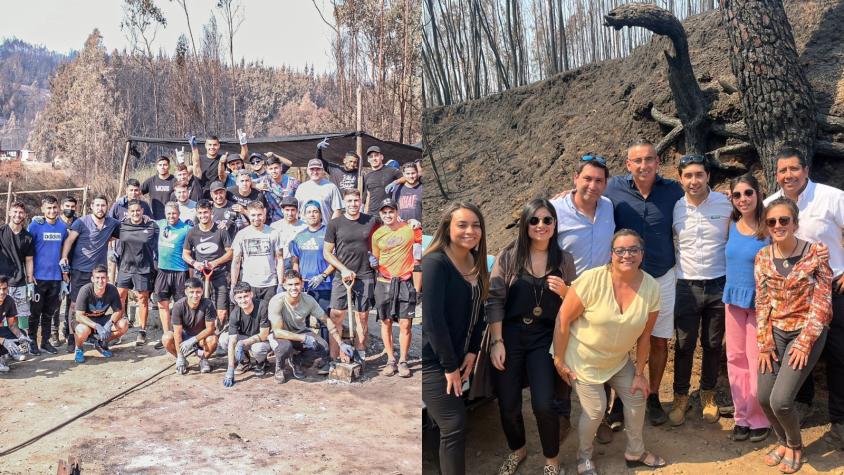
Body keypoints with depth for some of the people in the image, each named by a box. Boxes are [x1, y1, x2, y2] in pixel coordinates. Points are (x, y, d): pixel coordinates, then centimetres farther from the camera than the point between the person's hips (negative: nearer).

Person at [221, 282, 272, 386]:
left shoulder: (263, 306, -27)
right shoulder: (235, 314, -19)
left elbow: (264, 335, -22)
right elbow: (232, 342, -24)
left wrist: (243, 343, -30)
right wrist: (230, 370, -31)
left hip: (263, 340, -3)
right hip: (245, 339, 3)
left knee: (258, 348, -37)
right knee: (223, 338, -20)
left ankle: (261, 362, 2)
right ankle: (244, 362, 4)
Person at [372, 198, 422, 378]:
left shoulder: (410, 229, -2)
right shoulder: (377, 235, 6)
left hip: (405, 282, -2)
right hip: (384, 282, 2)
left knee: (405, 324, -3)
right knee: (386, 322, 6)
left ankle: (403, 361, 10)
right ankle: (390, 360, 17)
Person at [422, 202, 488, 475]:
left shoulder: (477, 264, 5)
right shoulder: (435, 263, -18)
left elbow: (477, 313, 10)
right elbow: (433, 320, -21)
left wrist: (472, 352, -2)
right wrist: (450, 366, -17)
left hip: (458, 358, 7)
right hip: (432, 361, -7)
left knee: (447, 423, 13)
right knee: (454, 426, -8)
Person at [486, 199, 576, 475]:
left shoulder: (564, 260, 3)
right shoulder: (508, 256, -2)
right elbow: (495, 300, -4)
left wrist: (564, 292, -13)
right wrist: (496, 341, -10)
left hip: (544, 338, 0)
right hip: (509, 335, 0)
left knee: (543, 405, -12)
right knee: (508, 404, 2)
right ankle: (517, 450, 34)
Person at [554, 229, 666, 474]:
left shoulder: (651, 288, -13)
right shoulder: (592, 280, -27)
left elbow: (644, 335, -3)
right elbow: (564, 319, -20)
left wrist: (639, 373, 2)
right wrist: (559, 360, -14)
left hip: (619, 359, 5)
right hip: (583, 359, -5)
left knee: (637, 398, 11)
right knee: (595, 409, -2)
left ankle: (635, 452, 38)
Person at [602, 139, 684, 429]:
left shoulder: (673, 191, -4)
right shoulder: (615, 189, -8)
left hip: (663, 278, 2)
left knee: (659, 341, 12)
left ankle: (653, 397, 30)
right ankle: (620, 399, 22)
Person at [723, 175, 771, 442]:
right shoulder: (732, 225, 3)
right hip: (734, 299, 5)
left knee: (758, 361, 0)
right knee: (736, 359, 9)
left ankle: (760, 419, 15)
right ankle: (742, 416, 22)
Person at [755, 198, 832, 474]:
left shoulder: (815, 253, -12)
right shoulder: (762, 257, 0)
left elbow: (822, 302, -11)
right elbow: (762, 303, 3)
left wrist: (805, 343, -14)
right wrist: (764, 344, -2)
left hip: (807, 331, -4)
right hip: (775, 331, 4)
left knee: (780, 400, -12)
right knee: (763, 398, 3)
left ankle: (795, 446, 19)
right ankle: (783, 441, 32)